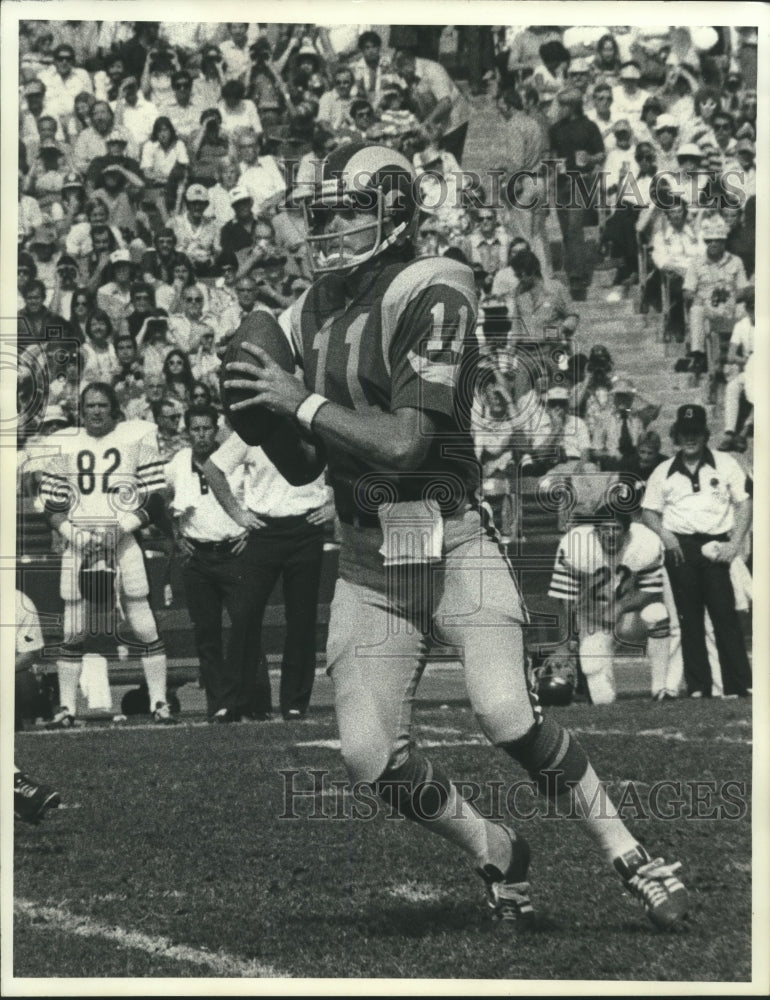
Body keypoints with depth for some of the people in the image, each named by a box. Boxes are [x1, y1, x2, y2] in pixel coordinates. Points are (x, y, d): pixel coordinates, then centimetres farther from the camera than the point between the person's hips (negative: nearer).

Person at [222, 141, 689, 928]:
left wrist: (303, 402, -18)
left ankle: (628, 856, -2)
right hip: (366, 566, 6)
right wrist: (261, 411, -4)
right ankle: (495, 853, 18)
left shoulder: (427, 297, -12)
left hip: (451, 548, -6)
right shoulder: (309, 317, 10)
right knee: (370, 754, -6)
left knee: (509, 719, -21)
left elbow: (404, 442, -20)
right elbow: (303, 469, 14)